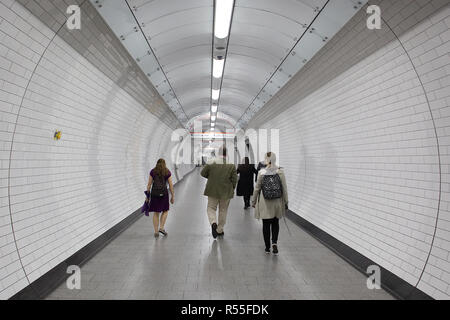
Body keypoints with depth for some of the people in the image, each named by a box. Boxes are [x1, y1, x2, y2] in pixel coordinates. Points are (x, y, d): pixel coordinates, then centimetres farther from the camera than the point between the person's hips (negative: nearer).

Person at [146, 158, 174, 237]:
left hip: (154, 193, 2)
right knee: (165, 211, 18)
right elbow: (171, 185, 0)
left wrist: (147, 195, 10)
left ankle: (156, 232, 12)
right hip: (164, 193, -2)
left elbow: (149, 184, 3)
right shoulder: (167, 172, 1)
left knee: (156, 213, 10)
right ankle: (161, 228, 7)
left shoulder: (153, 171, 5)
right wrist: (172, 196, 7)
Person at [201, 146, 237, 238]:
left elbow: (203, 173, -1)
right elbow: (234, 178, -6)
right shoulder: (231, 164, -9)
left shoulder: (211, 162, -9)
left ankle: (213, 223, -15)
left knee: (211, 208, 11)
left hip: (213, 190, -1)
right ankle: (219, 230, 21)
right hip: (226, 192, 1)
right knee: (223, 210, 14)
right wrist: (232, 188, 10)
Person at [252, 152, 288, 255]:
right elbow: (284, 189, -3)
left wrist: (253, 201, 8)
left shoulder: (261, 173, -8)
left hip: (265, 204, -1)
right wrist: (285, 202, 7)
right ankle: (274, 242, 1)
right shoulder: (280, 172, -6)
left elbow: (257, 188, -3)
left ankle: (267, 247, 16)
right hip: (277, 203, 1)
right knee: (275, 223, 18)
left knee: (266, 225, 10)